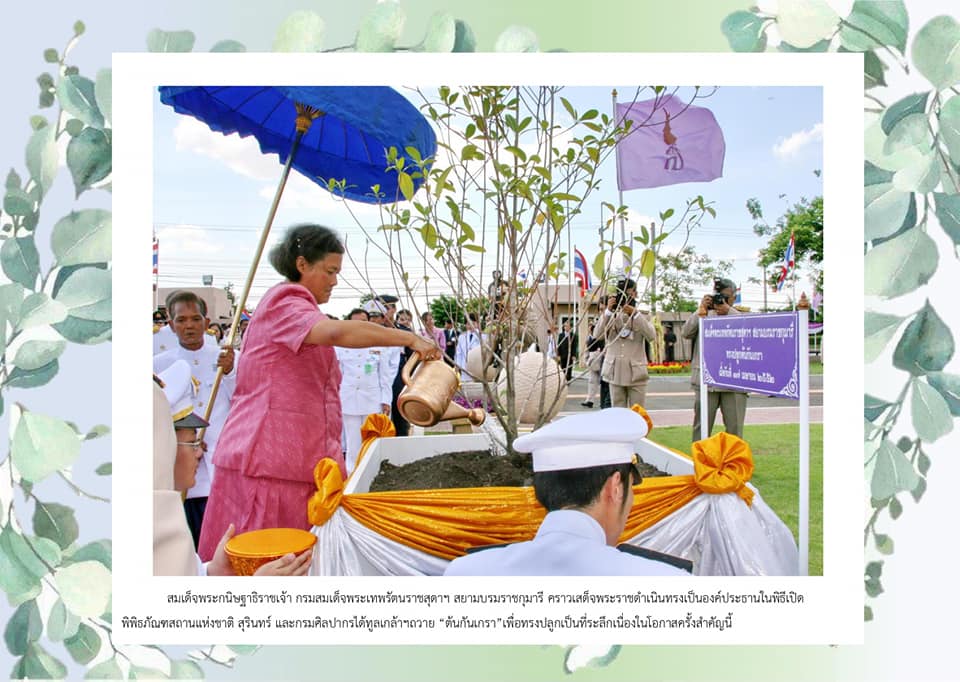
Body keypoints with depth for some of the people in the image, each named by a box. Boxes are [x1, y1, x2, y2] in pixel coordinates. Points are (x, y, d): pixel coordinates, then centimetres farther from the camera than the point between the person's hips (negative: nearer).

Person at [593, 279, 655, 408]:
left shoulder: (641, 316, 8)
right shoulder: (611, 316, 10)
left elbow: (651, 336, -11)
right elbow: (597, 335, -6)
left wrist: (635, 314, -17)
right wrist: (608, 311, -13)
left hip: (636, 373, -1)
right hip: (615, 373, 1)